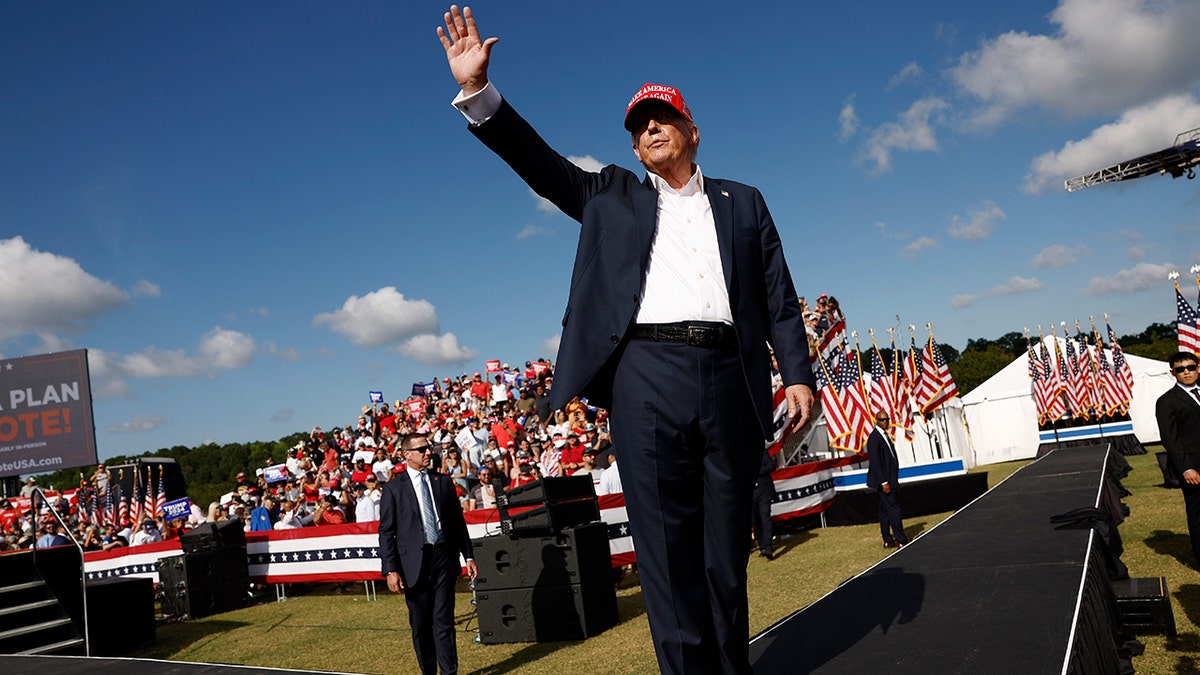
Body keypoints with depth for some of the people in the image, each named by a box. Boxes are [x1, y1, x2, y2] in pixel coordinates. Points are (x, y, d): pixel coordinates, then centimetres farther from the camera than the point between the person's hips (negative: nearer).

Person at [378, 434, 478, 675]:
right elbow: (386, 532, -1)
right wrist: (391, 570, -9)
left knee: (444, 621, 1)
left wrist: (468, 556, 8)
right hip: (414, 562, -1)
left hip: (444, 558, 1)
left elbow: (459, 522, 13)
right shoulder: (393, 488, 0)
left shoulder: (443, 482, 9)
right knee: (420, 624, 7)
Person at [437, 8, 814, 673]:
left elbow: (778, 298, 15)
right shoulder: (612, 197, 19)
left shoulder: (742, 203, 20)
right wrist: (477, 90, -1)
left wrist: (798, 374, 4)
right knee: (668, 547, -3)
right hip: (648, 375, -1)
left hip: (728, 376, 1)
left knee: (728, 548, 8)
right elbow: (541, 163, 9)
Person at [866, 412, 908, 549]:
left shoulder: (885, 435, 14)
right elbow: (875, 462, -20)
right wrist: (884, 482, -21)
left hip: (889, 480, 10)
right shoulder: (874, 438, -16)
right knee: (893, 509, -7)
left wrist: (895, 480, 19)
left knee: (885, 510, 12)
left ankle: (888, 541, 17)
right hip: (883, 481, -10)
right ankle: (901, 540, -2)